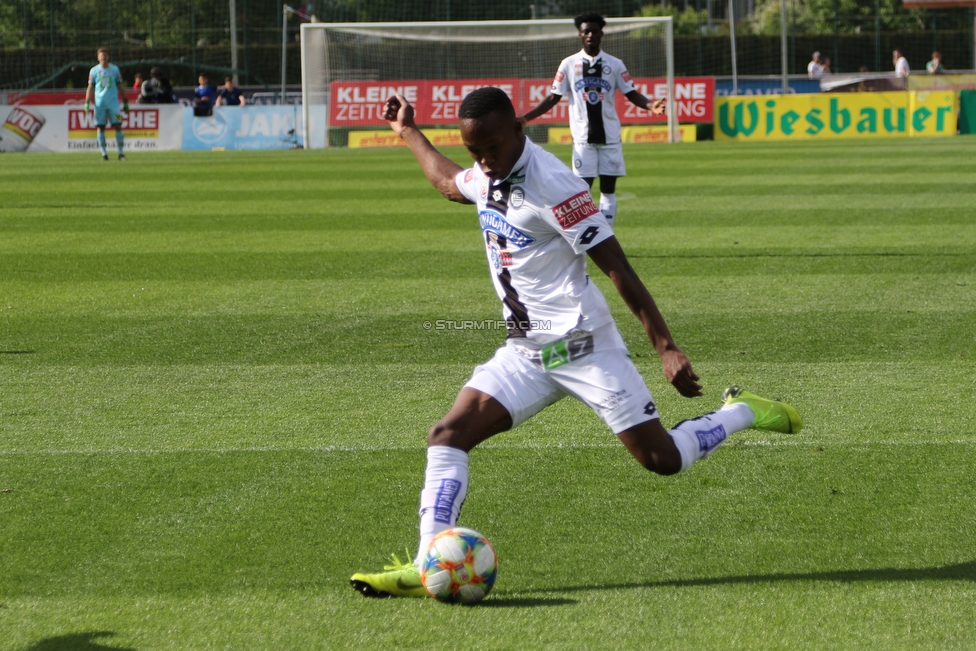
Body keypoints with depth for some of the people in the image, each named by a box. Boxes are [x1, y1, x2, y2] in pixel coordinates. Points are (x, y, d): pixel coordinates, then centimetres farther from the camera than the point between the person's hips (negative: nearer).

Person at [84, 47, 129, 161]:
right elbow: (90, 87, 8)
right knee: (100, 128, -1)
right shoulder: (94, 71, 5)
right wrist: (87, 102, -1)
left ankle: (121, 153, -2)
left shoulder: (114, 69, 7)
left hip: (113, 103, 0)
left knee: (117, 126, -6)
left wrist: (125, 102, 11)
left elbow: (120, 86, 13)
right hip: (99, 103, 0)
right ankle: (104, 153, 5)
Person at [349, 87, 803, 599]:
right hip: (525, 354, 7)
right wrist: (409, 133, 43)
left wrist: (666, 347, -23)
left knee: (662, 459, -5)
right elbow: (449, 182, 33)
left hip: (582, 346, -7)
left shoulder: (551, 185, -20)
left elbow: (617, 266, -20)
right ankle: (427, 569, -16)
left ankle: (743, 412, 22)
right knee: (448, 435, -10)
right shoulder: (486, 175, 5)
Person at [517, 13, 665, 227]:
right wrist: (525, 118, -6)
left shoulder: (614, 64, 5)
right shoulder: (569, 64, 3)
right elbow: (553, 97, 5)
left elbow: (631, 94, 3)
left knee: (608, 188, 3)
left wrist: (650, 105, -18)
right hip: (583, 138, -1)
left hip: (610, 136, 1)